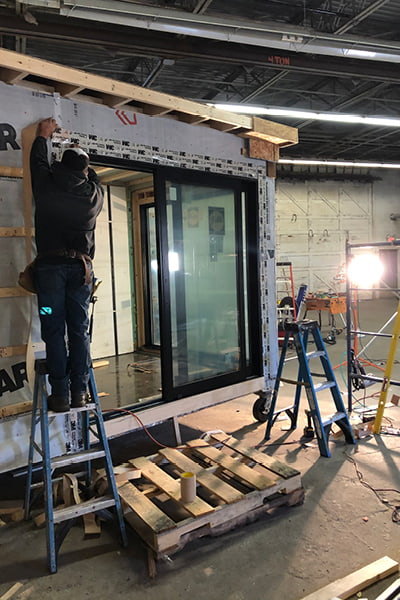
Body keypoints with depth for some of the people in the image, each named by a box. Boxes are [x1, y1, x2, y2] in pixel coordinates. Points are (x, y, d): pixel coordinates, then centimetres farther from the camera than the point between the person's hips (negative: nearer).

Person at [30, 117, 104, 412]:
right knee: (80, 331, 6)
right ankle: (79, 392, 9)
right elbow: (92, 175, 29)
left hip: (50, 264, -2)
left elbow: (39, 163, 21)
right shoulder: (94, 192, 5)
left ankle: (60, 394, 2)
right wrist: (80, 157, 44)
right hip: (81, 266, 2)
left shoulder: (47, 186, 0)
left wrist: (43, 136, 37)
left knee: (54, 331, 1)